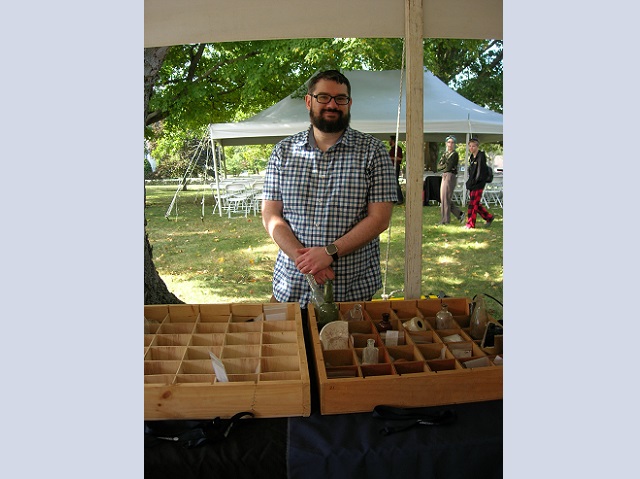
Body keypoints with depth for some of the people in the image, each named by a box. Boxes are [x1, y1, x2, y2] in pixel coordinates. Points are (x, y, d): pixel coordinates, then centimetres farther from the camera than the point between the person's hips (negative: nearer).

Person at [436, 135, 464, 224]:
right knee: (443, 198, 9)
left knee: (445, 198, -6)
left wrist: (442, 166, 1)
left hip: (450, 176, -8)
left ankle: (445, 220, 3)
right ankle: (460, 214, 19)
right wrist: (445, 166, -9)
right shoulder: (445, 153, 16)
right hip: (444, 177, 9)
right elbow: (439, 166, 8)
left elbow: (448, 167, -16)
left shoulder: (454, 154, -8)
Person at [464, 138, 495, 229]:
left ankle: (470, 224, -2)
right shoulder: (472, 157, 14)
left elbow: (481, 171, -16)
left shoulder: (481, 156, -11)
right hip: (472, 184, 8)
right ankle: (489, 217, 26)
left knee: (473, 204, -8)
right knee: (476, 204, 11)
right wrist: (469, 182, 9)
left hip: (478, 184, -8)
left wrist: (473, 182, -14)